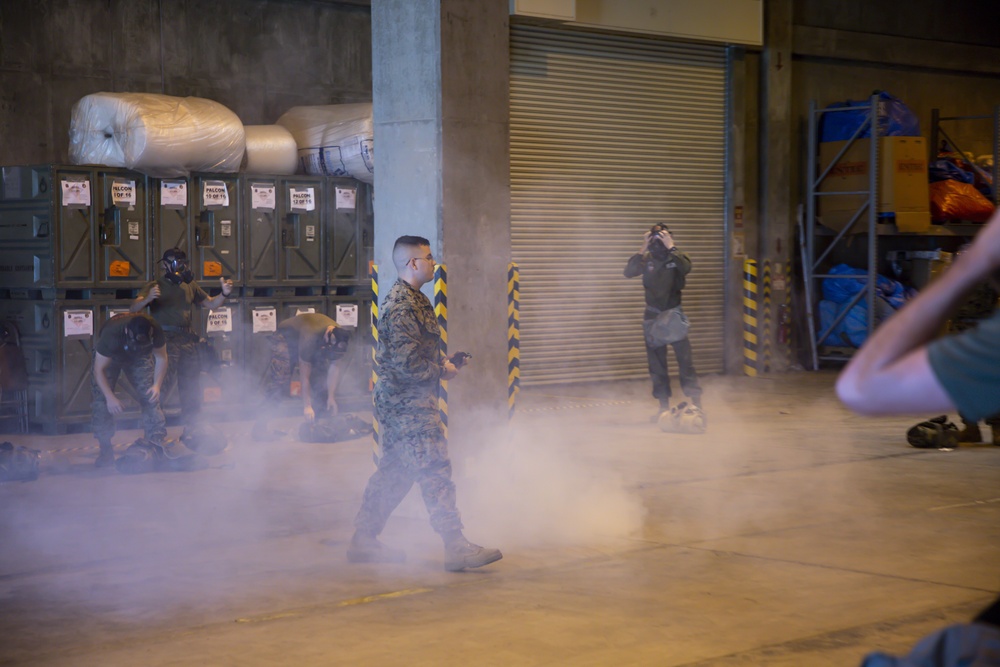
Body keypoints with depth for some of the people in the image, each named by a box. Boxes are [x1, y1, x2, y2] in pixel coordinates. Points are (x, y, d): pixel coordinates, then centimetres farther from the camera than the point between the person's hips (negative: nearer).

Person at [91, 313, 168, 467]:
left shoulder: (155, 331, -33)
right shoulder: (111, 333, -41)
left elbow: (161, 357, -14)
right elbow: (99, 369, -33)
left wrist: (157, 385, -28)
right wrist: (110, 397, -42)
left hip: (140, 358, 2)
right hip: (109, 356, -2)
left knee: (150, 397, -13)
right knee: (101, 401, -15)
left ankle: (158, 443, -6)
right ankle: (106, 451, -8)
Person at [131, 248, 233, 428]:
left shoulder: (190, 286, 18)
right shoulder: (154, 286, 1)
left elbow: (210, 304, 22)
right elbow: (133, 308, -10)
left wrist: (224, 294, 2)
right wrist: (147, 299, -32)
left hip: (187, 339, 6)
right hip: (165, 339, -6)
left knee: (191, 386, 10)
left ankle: (193, 427, 21)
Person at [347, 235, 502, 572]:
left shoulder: (411, 299, 16)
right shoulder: (402, 307, -18)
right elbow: (406, 363, -24)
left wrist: (441, 361, 10)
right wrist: (442, 371, -10)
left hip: (396, 402, 11)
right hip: (409, 404, -11)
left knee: (393, 472, 15)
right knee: (435, 473, -11)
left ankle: (363, 541, 20)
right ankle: (456, 548, -11)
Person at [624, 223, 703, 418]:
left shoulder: (676, 258, -3)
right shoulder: (647, 259, 0)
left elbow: (686, 268, -25)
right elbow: (628, 272, -15)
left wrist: (671, 248, -26)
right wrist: (642, 250, -20)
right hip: (653, 317, 2)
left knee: (685, 358, -9)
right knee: (656, 363, 5)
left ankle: (696, 402, -6)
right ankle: (664, 405, 13)